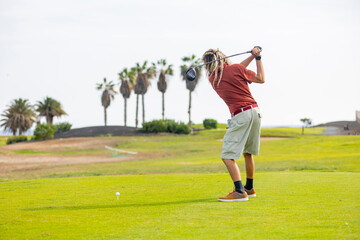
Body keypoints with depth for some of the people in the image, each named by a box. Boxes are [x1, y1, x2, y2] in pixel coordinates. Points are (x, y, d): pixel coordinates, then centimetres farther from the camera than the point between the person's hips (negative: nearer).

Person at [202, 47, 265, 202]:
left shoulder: (212, 78, 2)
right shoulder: (236, 68, 2)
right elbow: (261, 79, 13)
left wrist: (252, 56, 20)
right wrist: (257, 58, 20)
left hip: (240, 115, -5)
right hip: (255, 111, 5)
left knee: (228, 156, -7)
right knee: (248, 153, 20)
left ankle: (240, 192, -19)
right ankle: (249, 188, 31)